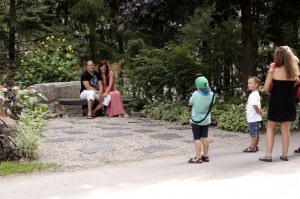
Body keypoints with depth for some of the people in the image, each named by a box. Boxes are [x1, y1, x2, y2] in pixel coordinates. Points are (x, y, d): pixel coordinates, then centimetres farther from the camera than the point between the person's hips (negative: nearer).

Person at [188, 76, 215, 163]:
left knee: (197, 138, 2)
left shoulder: (195, 94, -21)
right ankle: (206, 156, 23)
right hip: (206, 120, 4)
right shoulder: (211, 94, -10)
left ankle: (198, 158, 3)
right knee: (205, 137, 16)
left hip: (196, 120, -4)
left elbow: (190, 103, -5)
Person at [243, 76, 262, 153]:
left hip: (252, 118, -10)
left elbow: (255, 106, -28)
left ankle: (252, 147, 3)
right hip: (256, 118, 10)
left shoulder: (253, 95, -19)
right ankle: (255, 146, 22)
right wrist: (260, 111, 6)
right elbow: (259, 106, 18)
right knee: (256, 133, 14)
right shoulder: (257, 94, 13)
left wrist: (259, 112, -13)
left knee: (253, 133, -3)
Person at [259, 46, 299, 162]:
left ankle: (268, 155, 3)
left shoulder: (274, 71, -11)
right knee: (285, 129, 12)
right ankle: (285, 154, 15)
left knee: (270, 128, 8)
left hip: (276, 102, -3)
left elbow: (266, 89, -11)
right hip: (289, 103, 4)